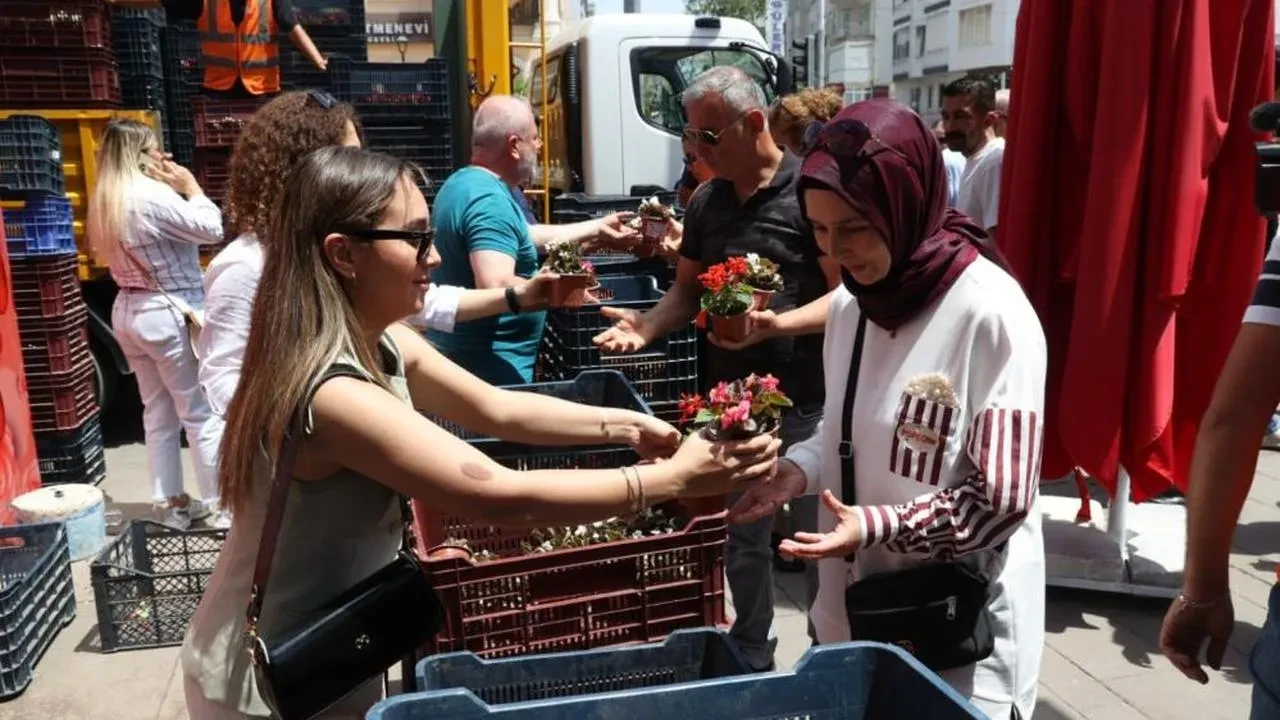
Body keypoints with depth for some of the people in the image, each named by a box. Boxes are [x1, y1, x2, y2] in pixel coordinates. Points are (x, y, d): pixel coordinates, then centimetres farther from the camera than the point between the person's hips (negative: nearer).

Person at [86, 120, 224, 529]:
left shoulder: (106, 199, 10)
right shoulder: (153, 196, -19)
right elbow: (211, 230, -17)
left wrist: (176, 191, 9)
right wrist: (190, 187, -4)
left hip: (128, 311, 9)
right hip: (167, 313, -9)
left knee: (158, 412, 14)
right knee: (200, 412, 0)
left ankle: (174, 504, 21)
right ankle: (220, 503, 6)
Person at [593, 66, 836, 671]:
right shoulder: (705, 202, 8)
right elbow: (688, 291, 13)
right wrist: (647, 325, -6)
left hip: (804, 402, -6)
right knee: (740, 539, 18)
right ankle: (750, 654, 38)